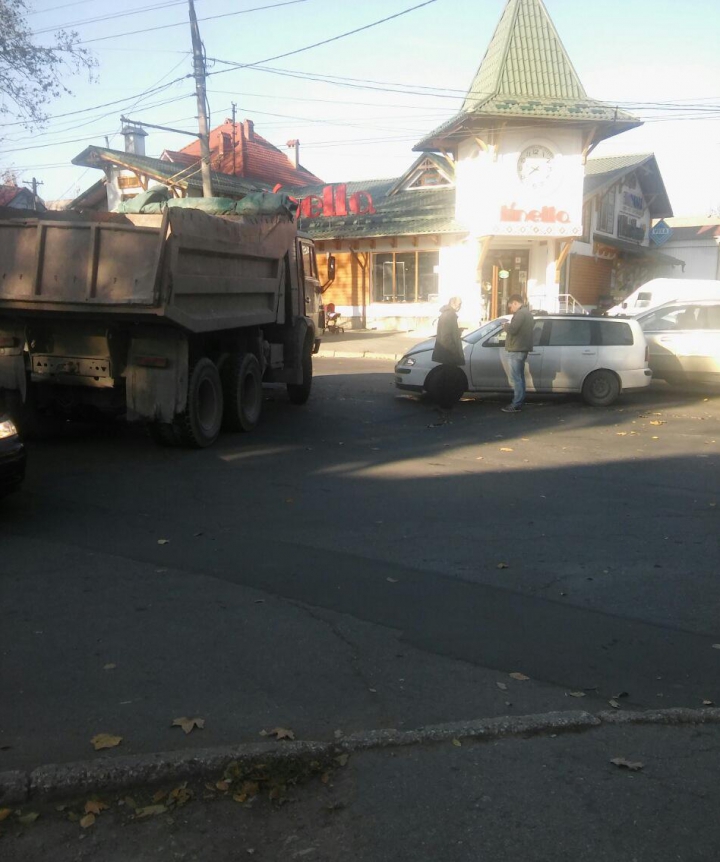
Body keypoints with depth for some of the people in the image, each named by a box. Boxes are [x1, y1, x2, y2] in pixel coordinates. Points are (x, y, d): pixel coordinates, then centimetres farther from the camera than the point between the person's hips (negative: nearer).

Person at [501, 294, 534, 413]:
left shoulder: (520, 313, -15)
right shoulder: (526, 312, 19)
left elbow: (512, 329, -24)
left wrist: (506, 325, -5)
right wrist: (510, 325, 12)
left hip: (517, 350, -11)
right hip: (522, 349, 11)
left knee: (515, 378, -9)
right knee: (519, 377, 15)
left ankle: (516, 405, -10)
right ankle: (520, 401, 20)